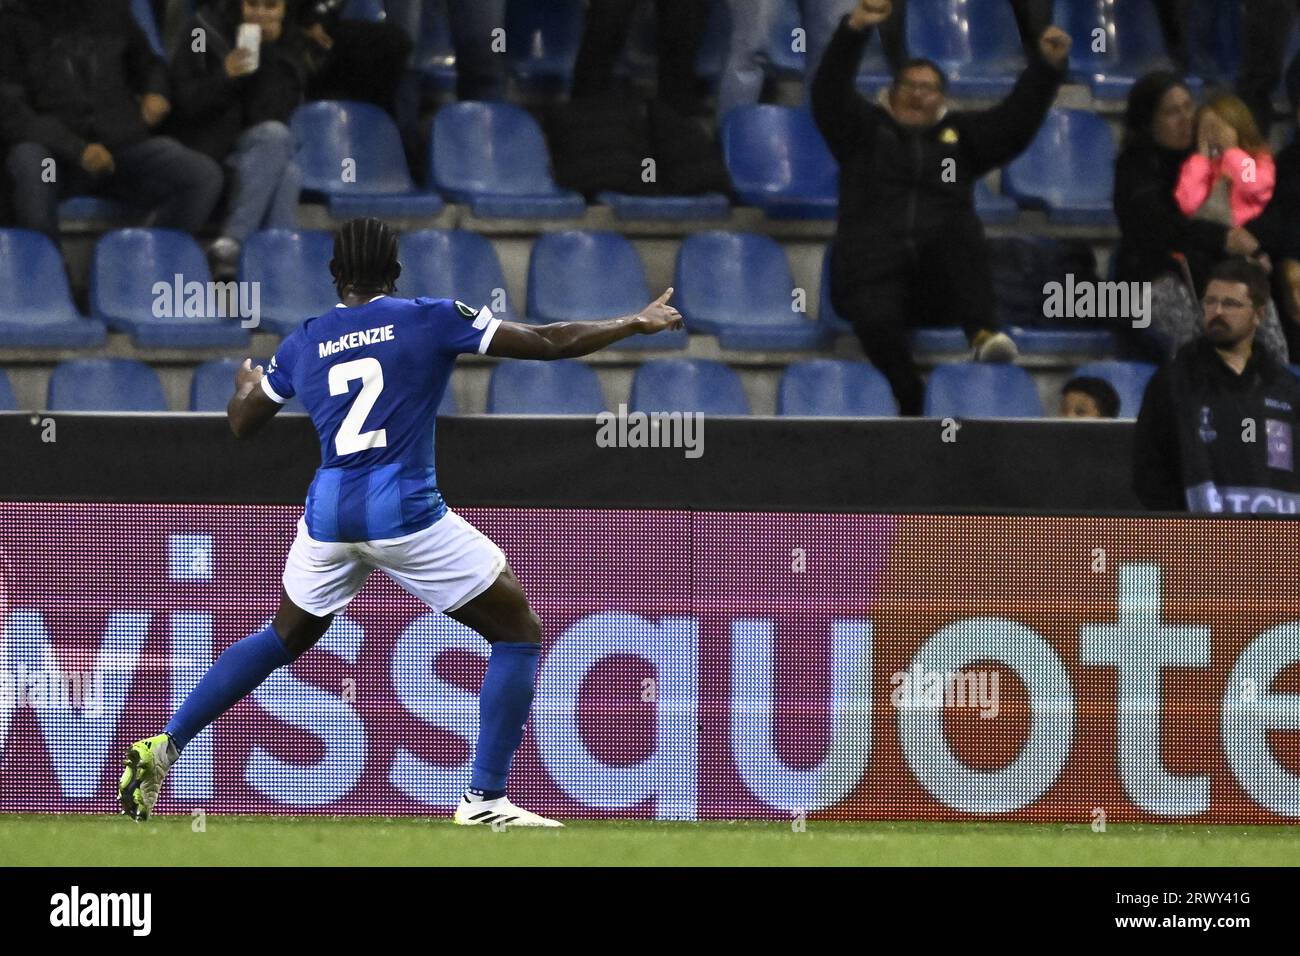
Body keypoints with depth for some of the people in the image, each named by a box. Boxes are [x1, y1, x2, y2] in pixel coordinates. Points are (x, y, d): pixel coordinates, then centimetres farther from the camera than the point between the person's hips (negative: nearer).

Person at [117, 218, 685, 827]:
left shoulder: (302, 344, 11)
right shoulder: (431, 320, 1)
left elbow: (240, 424, 23)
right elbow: (548, 342, -1)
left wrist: (246, 385, 47)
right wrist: (637, 324, 12)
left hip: (328, 516, 5)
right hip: (406, 513, -5)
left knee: (284, 637, 28)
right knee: (519, 634, 7)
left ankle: (163, 749, 19)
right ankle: (484, 798, -3)